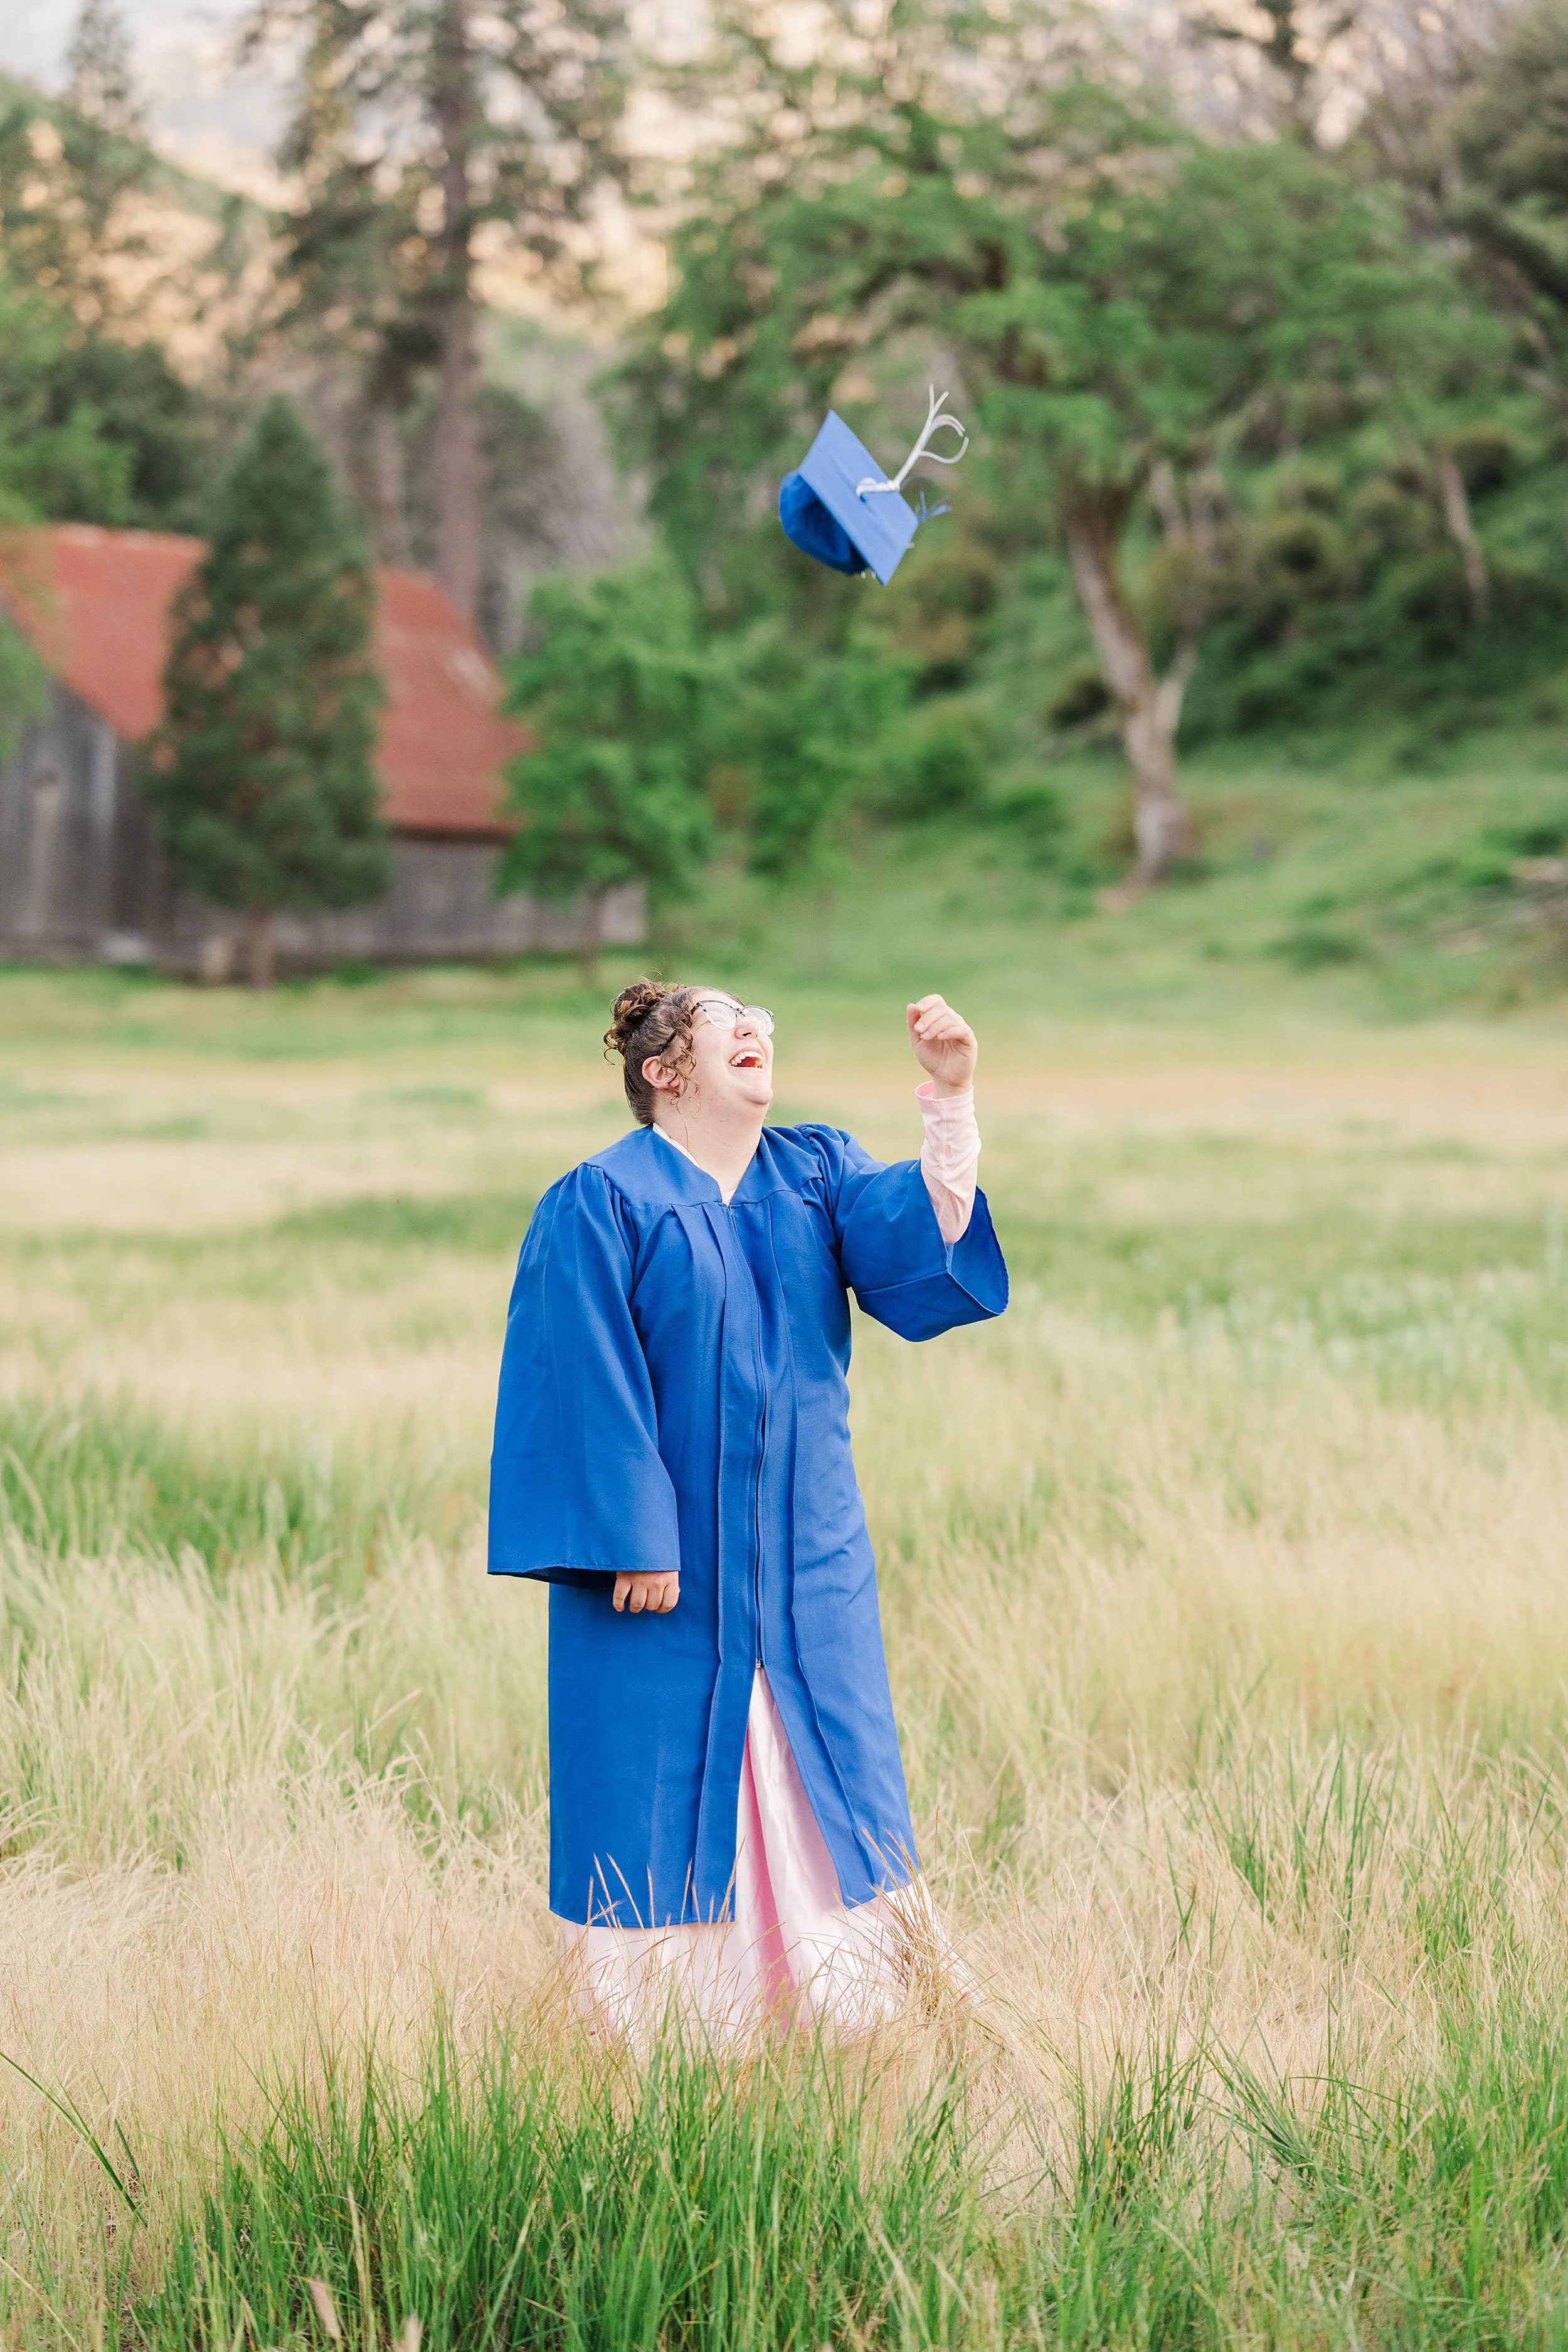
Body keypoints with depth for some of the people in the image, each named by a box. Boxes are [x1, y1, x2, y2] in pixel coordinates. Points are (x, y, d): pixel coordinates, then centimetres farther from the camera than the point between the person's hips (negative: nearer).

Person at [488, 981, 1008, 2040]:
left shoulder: (819, 1173, 10)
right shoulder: (604, 1201, -5)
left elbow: (929, 1226, -8)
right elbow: (594, 1383, -11)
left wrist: (952, 1093, -21)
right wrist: (634, 1543, -17)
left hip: (808, 1567, 5)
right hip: (670, 1562, -5)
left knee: (819, 1797, 7)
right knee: (664, 1800, 0)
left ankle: (839, 2034, 16)